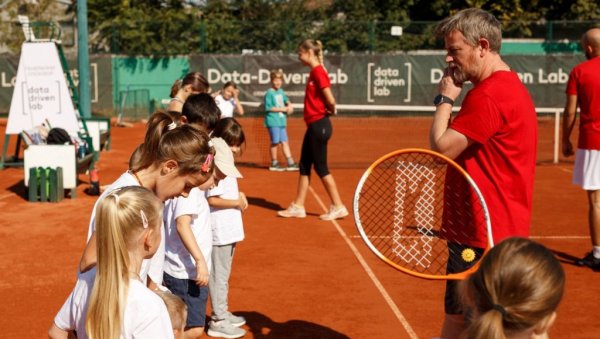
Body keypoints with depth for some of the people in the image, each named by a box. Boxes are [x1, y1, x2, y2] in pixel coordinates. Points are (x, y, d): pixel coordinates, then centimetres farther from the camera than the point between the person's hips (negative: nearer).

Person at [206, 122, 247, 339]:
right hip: (219, 230, -10)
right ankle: (218, 321, 9)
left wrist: (238, 195, 3)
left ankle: (222, 313, 32)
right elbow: (212, 199, -24)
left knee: (223, 274, 20)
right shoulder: (216, 165, -19)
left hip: (228, 229, 10)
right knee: (219, 276, 0)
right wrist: (237, 203, -15)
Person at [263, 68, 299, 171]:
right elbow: (268, 108, -15)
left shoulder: (281, 91, 13)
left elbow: (286, 99, 28)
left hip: (281, 121, 7)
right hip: (273, 121, -7)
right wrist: (282, 109, -14)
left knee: (284, 142, 8)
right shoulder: (269, 93, -9)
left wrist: (289, 105, 6)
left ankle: (291, 163, 9)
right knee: (275, 142, -3)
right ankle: (274, 164, 8)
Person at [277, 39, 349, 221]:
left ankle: (338, 207, 6)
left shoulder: (318, 71, -15)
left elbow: (330, 100, -20)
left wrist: (331, 111, -2)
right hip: (314, 125, 10)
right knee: (304, 165, 12)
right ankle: (298, 207, 18)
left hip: (319, 125, -10)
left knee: (320, 167, -2)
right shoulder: (314, 71, 13)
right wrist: (328, 110, 3)